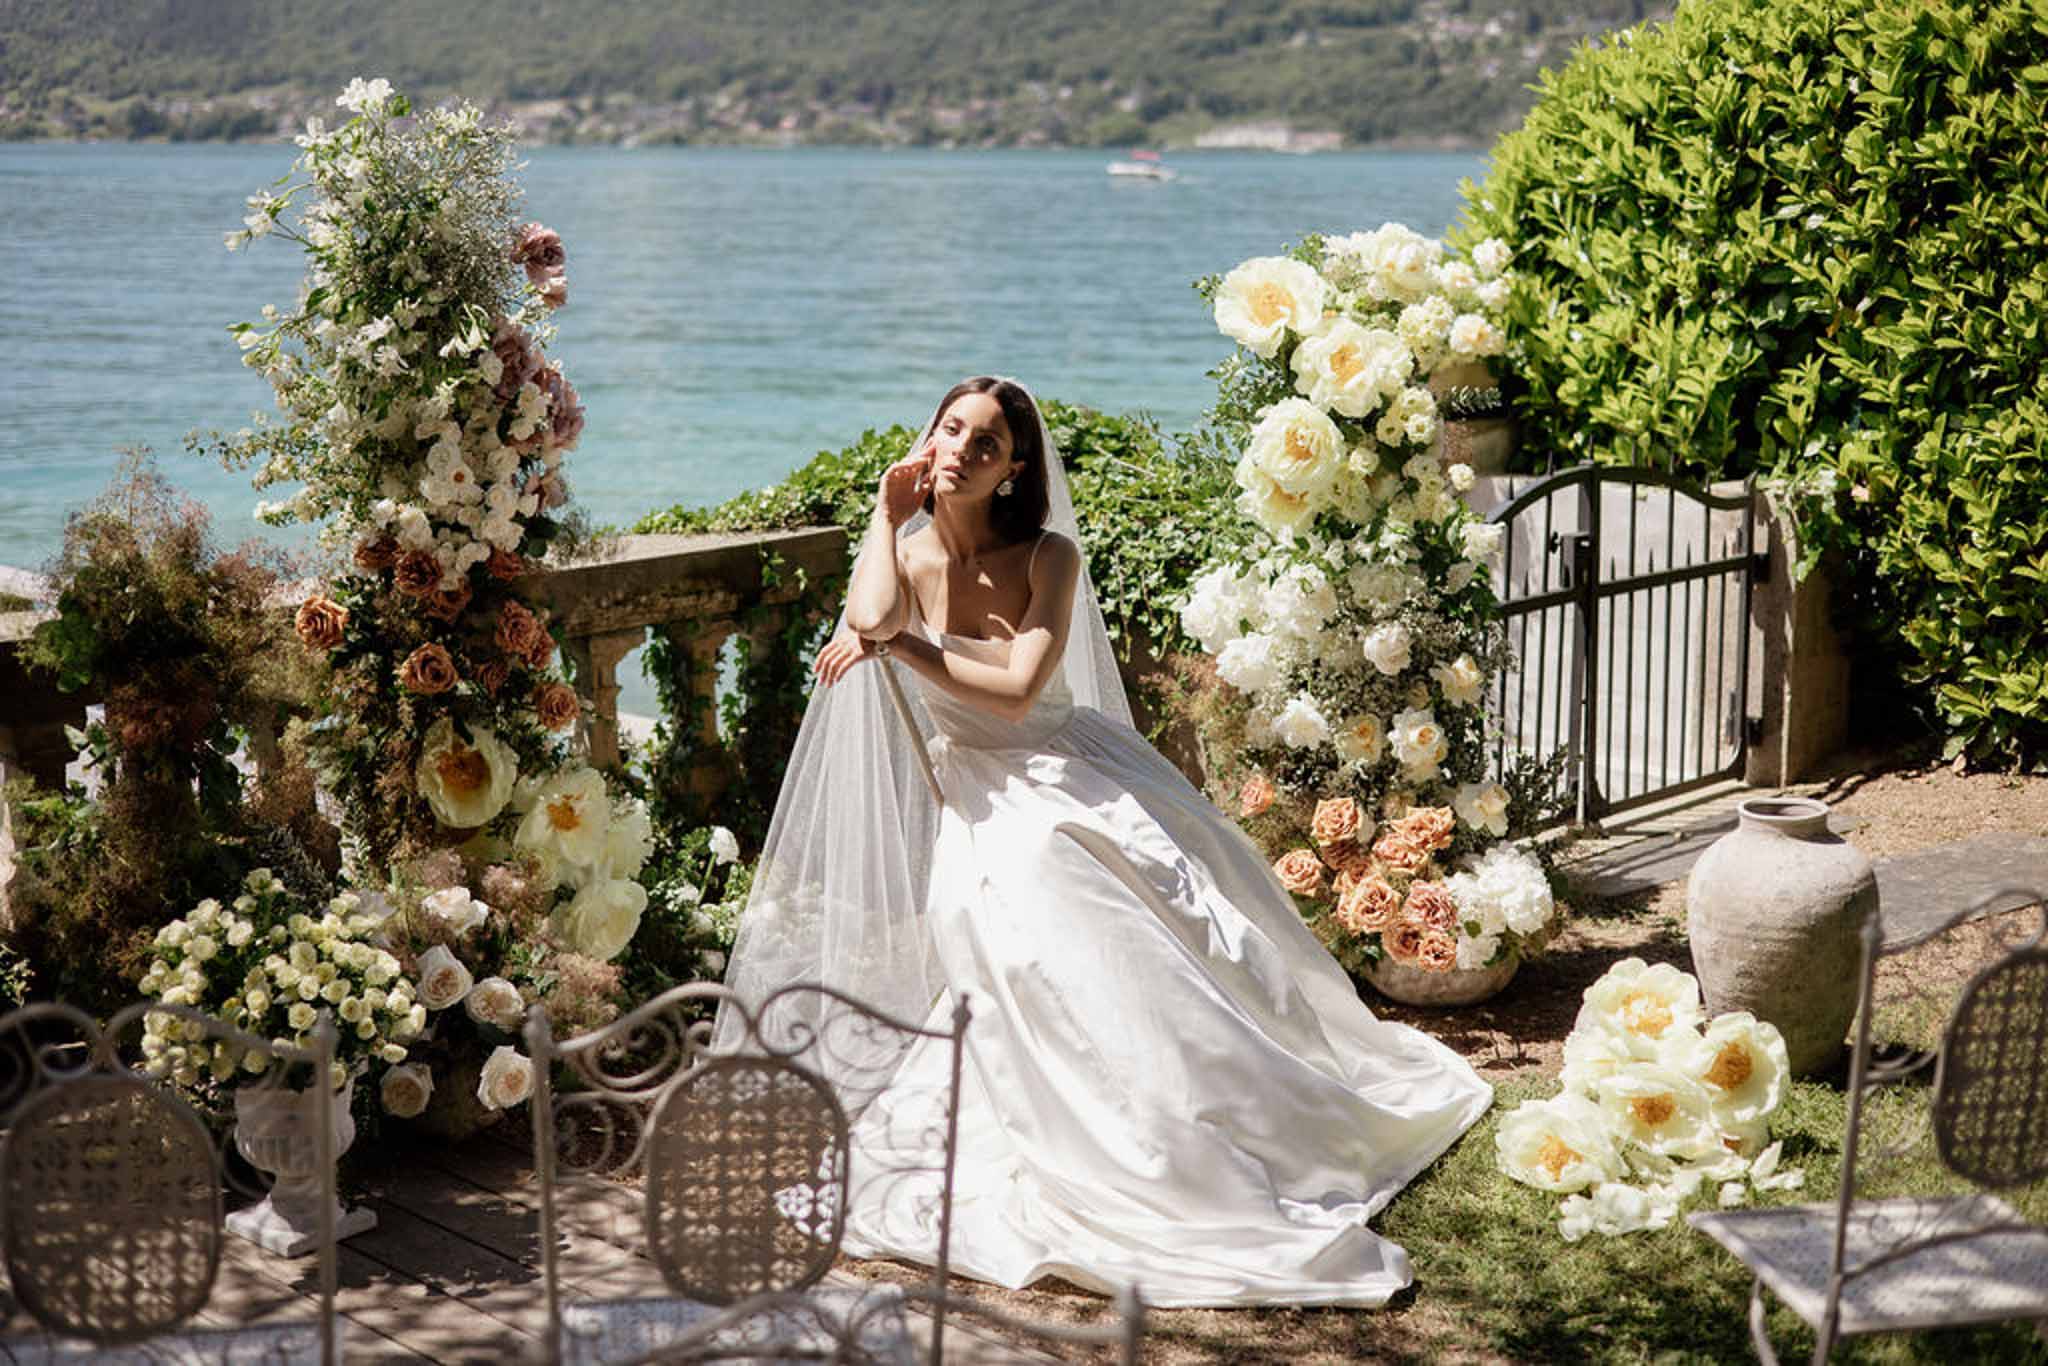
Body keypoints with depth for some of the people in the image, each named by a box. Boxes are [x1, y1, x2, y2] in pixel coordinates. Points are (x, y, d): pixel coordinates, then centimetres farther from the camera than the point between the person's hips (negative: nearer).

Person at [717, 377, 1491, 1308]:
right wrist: (889, 512, -13)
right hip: (979, 803, 0)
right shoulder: (909, 554, 0)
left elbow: (1014, 692, -17)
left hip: (1071, 778, 0)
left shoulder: (1047, 557, -6)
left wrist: (904, 647, -17)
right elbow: (869, 618, -25)